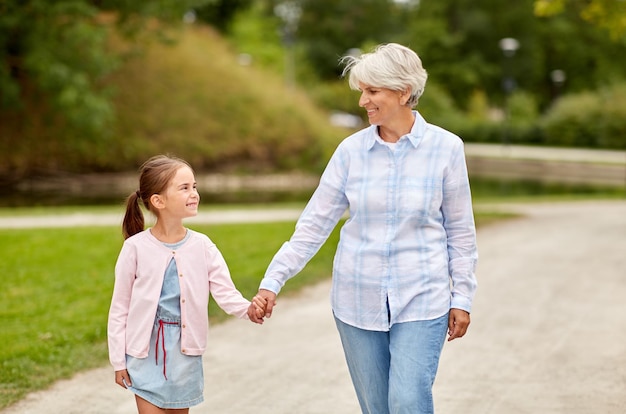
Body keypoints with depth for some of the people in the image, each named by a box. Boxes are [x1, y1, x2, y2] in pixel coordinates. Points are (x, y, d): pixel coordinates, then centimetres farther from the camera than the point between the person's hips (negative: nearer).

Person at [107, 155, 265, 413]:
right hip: (146, 351, -2)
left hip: (184, 352, 3)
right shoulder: (136, 248, -10)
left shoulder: (202, 246, -4)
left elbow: (225, 292, -11)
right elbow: (120, 308, -4)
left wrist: (248, 309, -33)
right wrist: (118, 360, -3)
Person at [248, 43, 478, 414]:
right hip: (358, 300, 3)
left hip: (420, 300, -2)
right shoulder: (351, 150, -1)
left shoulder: (445, 147, -6)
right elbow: (314, 224, 1)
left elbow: (460, 230, 1)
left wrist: (462, 296, 0)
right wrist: (273, 281, -5)